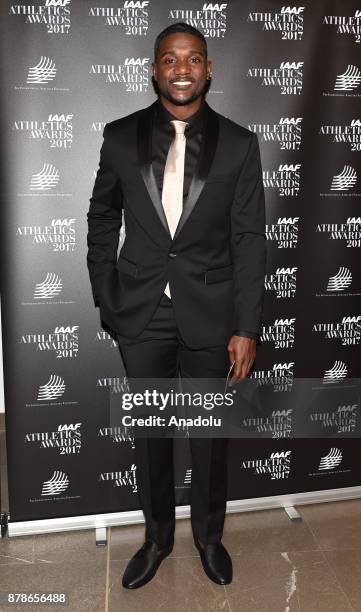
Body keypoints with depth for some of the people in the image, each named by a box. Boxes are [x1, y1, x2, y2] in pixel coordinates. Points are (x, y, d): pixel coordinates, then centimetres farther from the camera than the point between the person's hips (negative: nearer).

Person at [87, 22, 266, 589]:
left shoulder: (239, 144, -3)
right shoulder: (121, 136, 1)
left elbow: (249, 241, -4)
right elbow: (102, 219, 8)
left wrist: (246, 328, -8)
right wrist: (106, 300, 2)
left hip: (209, 313, -1)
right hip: (141, 313, 1)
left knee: (211, 435, 14)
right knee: (150, 433, 15)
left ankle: (209, 535, 40)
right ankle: (157, 537, 39)